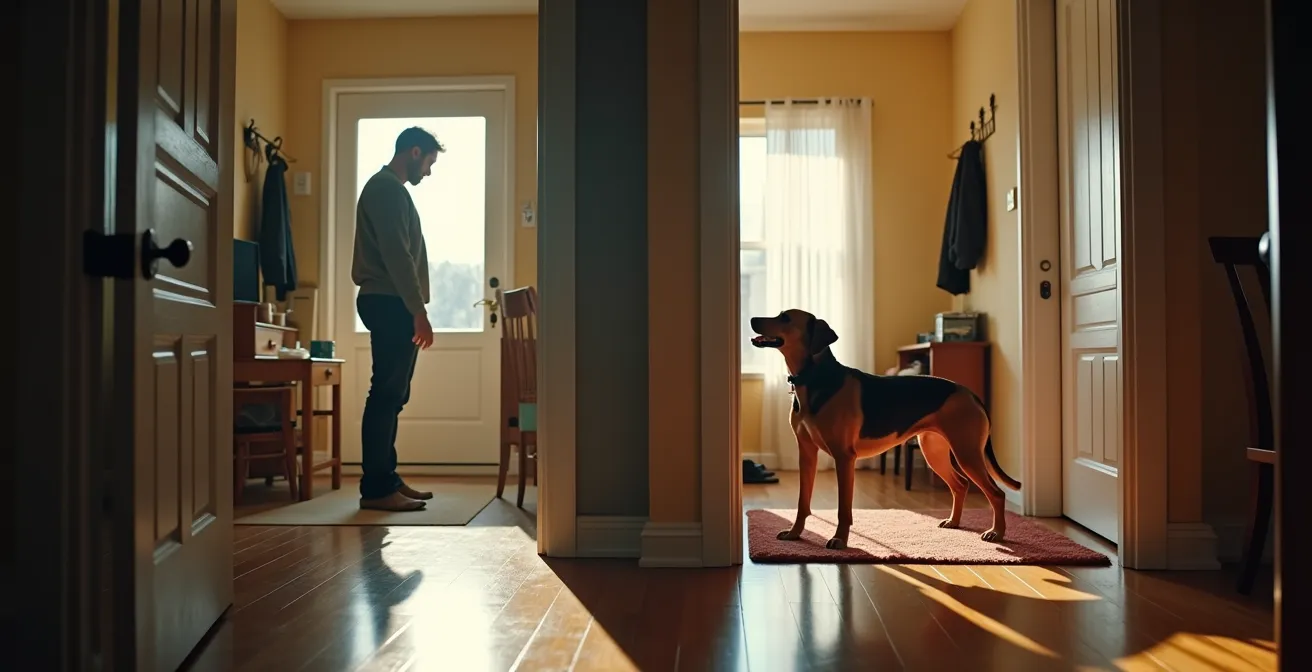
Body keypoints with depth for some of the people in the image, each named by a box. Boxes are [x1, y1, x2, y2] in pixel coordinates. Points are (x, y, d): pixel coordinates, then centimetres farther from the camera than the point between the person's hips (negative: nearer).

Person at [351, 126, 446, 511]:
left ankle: (386, 480, 16)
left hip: (391, 304, 11)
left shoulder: (387, 188, 23)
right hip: (390, 305, -11)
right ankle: (376, 489, -7)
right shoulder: (388, 189, -10)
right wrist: (419, 312, -21)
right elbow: (397, 256, -19)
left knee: (392, 396, 10)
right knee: (387, 395, -10)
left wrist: (414, 309, 21)